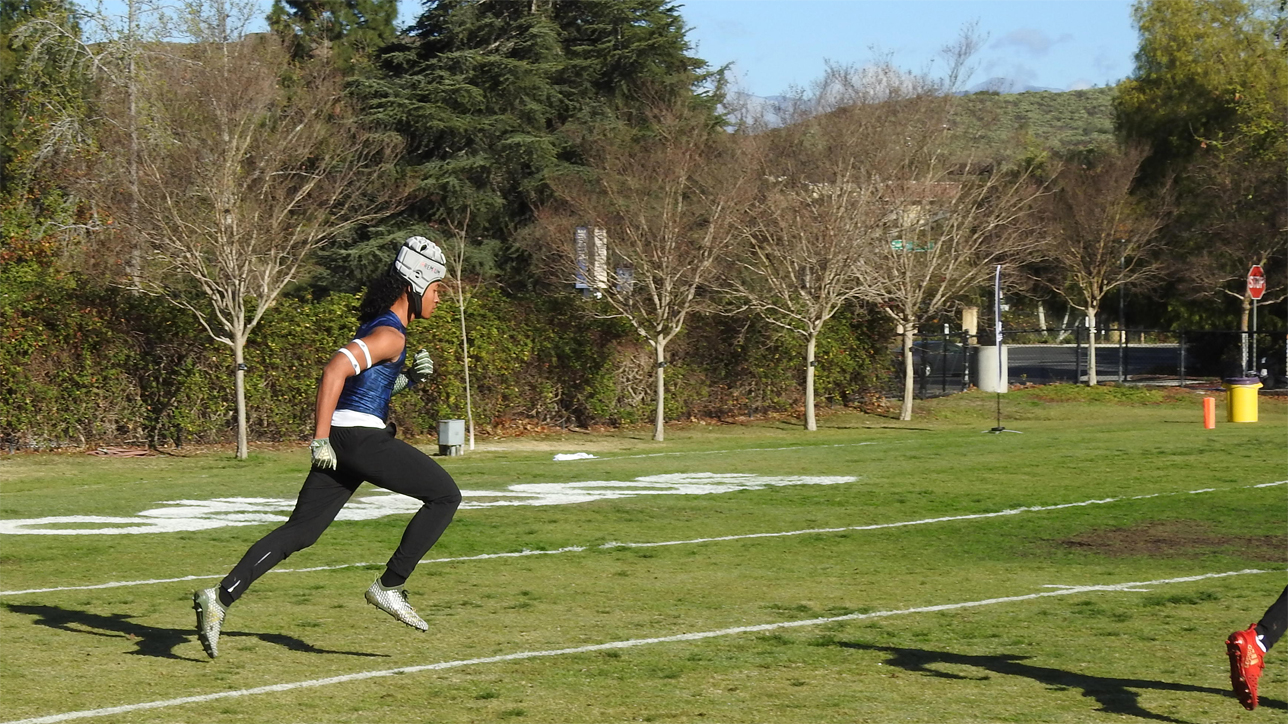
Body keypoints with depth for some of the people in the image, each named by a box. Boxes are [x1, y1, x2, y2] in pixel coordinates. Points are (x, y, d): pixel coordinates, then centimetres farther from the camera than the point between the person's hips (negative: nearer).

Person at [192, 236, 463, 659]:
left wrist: (410, 377, 13)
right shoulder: (390, 334, -11)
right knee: (445, 497, 3)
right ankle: (389, 587, 1)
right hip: (363, 436, -9)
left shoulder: (380, 324, 20)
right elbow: (335, 370, -22)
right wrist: (320, 439, -22)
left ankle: (220, 598, -4)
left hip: (340, 439, 9)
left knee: (299, 532, 6)